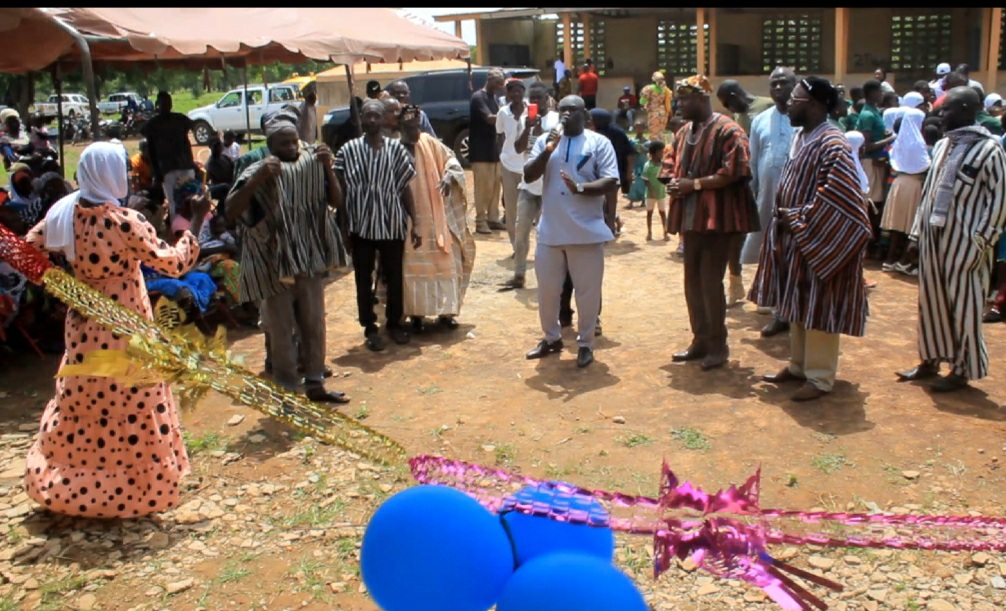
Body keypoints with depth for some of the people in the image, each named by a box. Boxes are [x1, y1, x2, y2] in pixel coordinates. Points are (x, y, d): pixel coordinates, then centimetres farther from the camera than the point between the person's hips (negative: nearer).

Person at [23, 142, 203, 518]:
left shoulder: (63, 214, -3)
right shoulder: (126, 222, -21)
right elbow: (172, 264, -18)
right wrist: (195, 225, -7)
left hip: (83, 325, 6)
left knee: (80, 403, 20)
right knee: (130, 408, 6)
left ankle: (66, 488, 33)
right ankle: (131, 493, 17)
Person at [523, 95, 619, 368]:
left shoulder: (599, 143, -1)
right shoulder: (545, 140, 8)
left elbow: (611, 182, -9)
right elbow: (528, 176, -1)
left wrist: (580, 188, -24)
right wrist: (547, 151, -15)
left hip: (587, 231, -3)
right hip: (551, 230, 3)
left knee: (588, 292, 4)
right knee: (547, 289, 12)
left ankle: (585, 343, 20)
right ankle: (552, 338, 31)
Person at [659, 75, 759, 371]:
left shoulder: (727, 130, -12)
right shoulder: (684, 132, 13)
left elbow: (733, 172, -19)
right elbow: (669, 163, 19)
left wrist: (695, 184, -19)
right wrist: (674, 182, -3)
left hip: (717, 218, -8)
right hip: (691, 218, 8)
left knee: (710, 281, -6)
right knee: (693, 281, 11)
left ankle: (718, 345, 7)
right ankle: (701, 340, 23)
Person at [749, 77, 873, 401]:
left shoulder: (832, 146, -19)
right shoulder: (801, 136, 9)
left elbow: (835, 199, -24)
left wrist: (797, 218, -16)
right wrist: (785, 215, 5)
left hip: (818, 242, -9)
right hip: (794, 238, 9)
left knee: (816, 309, 0)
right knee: (797, 306, 17)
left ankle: (820, 377, 12)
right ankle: (799, 365, 30)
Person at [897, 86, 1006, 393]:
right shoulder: (942, 145, 12)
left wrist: (981, 241, -16)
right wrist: (917, 230, 13)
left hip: (963, 240, -7)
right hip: (933, 235, 7)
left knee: (963, 304, 1)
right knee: (931, 299, 13)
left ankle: (962, 369, 12)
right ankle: (930, 360, 26)